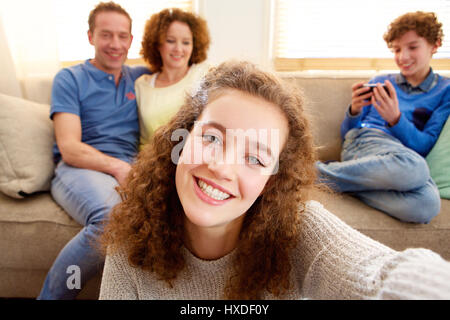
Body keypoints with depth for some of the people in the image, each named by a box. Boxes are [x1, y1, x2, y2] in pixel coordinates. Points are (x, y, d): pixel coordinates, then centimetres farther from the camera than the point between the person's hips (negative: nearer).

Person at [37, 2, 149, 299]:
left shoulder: (140, 77, 20)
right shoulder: (70, 79, 10)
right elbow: (69, 148, -1)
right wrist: (116, 166, -19)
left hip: (128, 170, 3)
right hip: (79, 169, -2)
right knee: (110, 216, -38)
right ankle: (53, 295, -13)